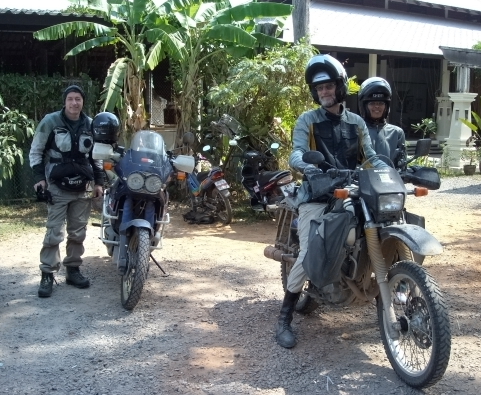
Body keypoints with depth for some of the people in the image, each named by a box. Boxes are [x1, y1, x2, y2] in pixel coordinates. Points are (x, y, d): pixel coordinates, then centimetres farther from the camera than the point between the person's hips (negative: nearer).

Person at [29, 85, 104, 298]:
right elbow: (35, 151, 1)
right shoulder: (50, 121, -4)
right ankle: (47, 275, 1)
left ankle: (73, 270, 21)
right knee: (54, 233, -7)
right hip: (57, 187, -4)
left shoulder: (91, 124, 7)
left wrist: (99, 181, 11)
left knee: (78, 232, 9)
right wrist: (39, 177, -8)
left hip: (83, 187, 4)